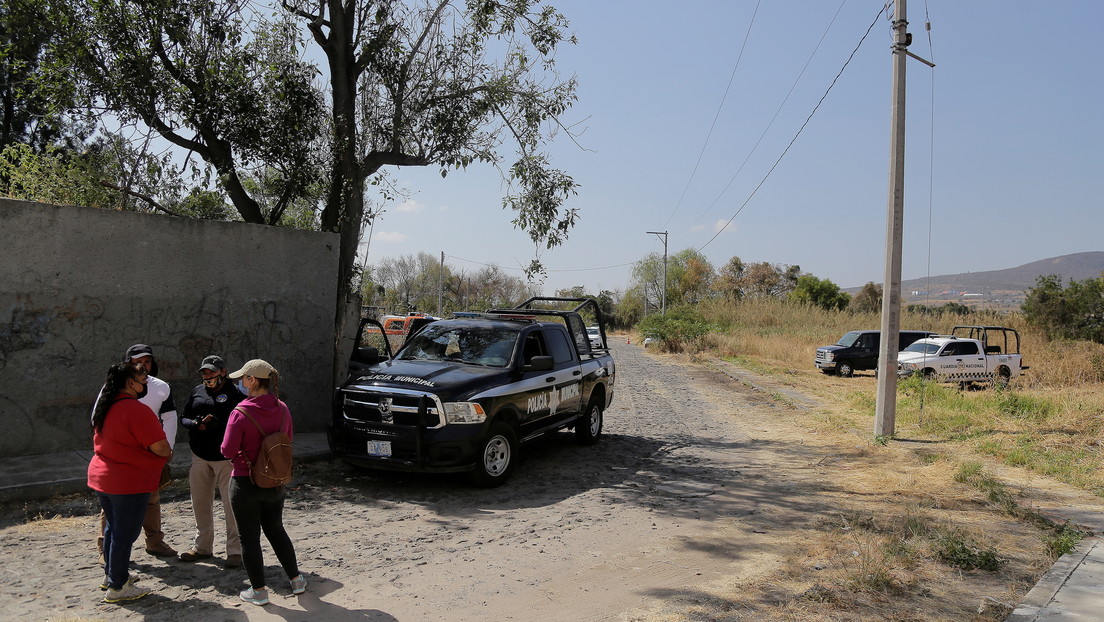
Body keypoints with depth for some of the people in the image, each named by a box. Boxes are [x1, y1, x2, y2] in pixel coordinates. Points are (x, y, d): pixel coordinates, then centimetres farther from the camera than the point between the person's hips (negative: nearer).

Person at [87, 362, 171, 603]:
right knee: (125, 533, 2)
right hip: (128, 482, -9)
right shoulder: (136, 409, -21)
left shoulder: (104, 407, 7)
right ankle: (118, 587, 12)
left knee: (113, 528, 23)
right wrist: (167, 453, 1)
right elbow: (160, 446, -22)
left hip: (101, 476, 9)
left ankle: (111, 575, 36)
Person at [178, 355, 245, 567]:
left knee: (231, 504, -4)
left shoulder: (235, 393, -7)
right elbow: (183, 418, 13)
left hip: (225, 457, -6)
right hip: (200, 456, 6)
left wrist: (216, 424, -26)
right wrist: (196, 424, -9)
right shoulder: (197, 392, 11)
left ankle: (235, 550, 4)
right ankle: (202, 546, 29)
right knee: (200, 503, 14)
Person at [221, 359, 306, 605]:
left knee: (249, 538, 9)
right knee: (276, 530, 22)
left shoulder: (240, 413, -20)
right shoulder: (282, 409, -4)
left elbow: (228, 451, -17)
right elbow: (287, 442, 7)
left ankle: (258, 590, 17)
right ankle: (296, 580, 29)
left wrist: (242, 452, 4)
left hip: (246, 483, -5)